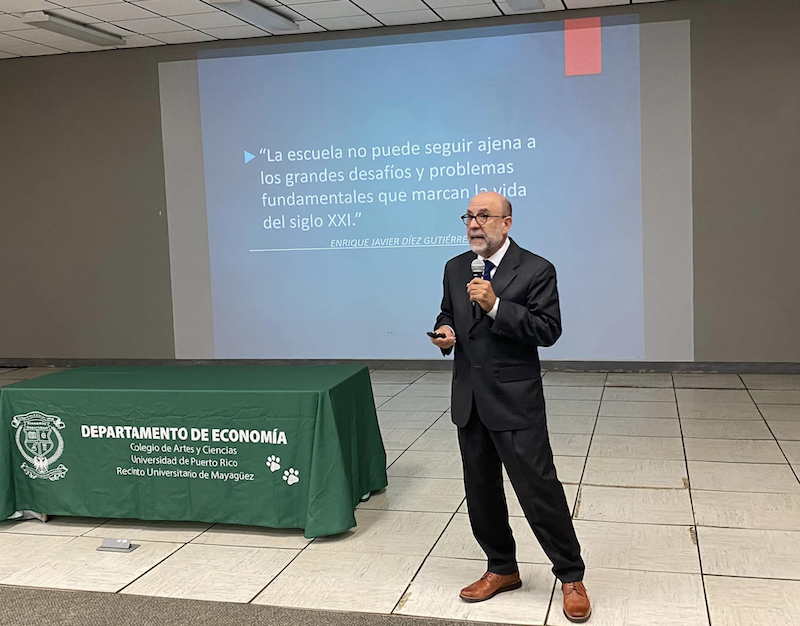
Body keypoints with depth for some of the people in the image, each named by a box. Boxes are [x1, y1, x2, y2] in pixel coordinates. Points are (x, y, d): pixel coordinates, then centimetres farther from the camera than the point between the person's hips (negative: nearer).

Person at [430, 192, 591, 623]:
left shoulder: (536, 270, -8)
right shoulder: (455, 268, 9)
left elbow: (549, 330, -15)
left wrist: (495, 305, -24)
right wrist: (445, 332, -2)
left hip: (515, 401, -6)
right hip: (469, 400, 6)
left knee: (539, 488, -3)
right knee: (480, 490, 15)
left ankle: (571, 578, 15)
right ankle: (501, 569, 33)